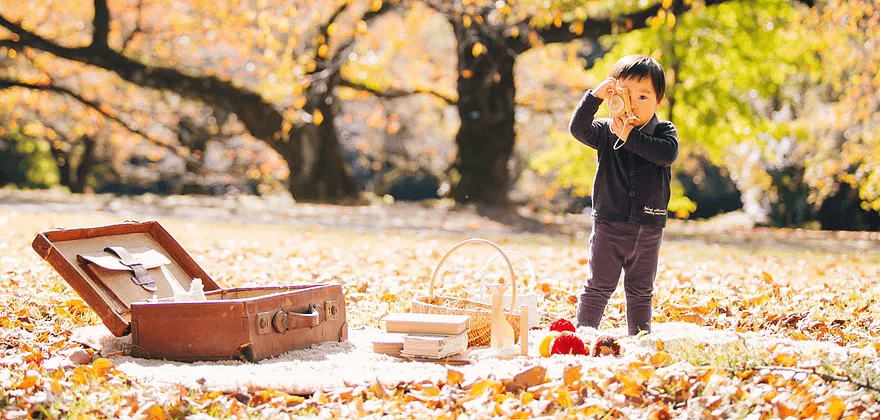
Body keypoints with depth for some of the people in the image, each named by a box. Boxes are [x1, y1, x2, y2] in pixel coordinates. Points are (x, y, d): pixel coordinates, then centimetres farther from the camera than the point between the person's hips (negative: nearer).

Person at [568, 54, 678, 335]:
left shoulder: (664, 131, -1)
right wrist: (594, 97, -28)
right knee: (598, 288, 4)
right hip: (609, 225, -1)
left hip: (648, 229, 1)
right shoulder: (606, 131, -1)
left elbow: (668, 153, -22)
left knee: (641, 291, 13)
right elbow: (578, 128, -17)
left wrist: (630, 137, -22)